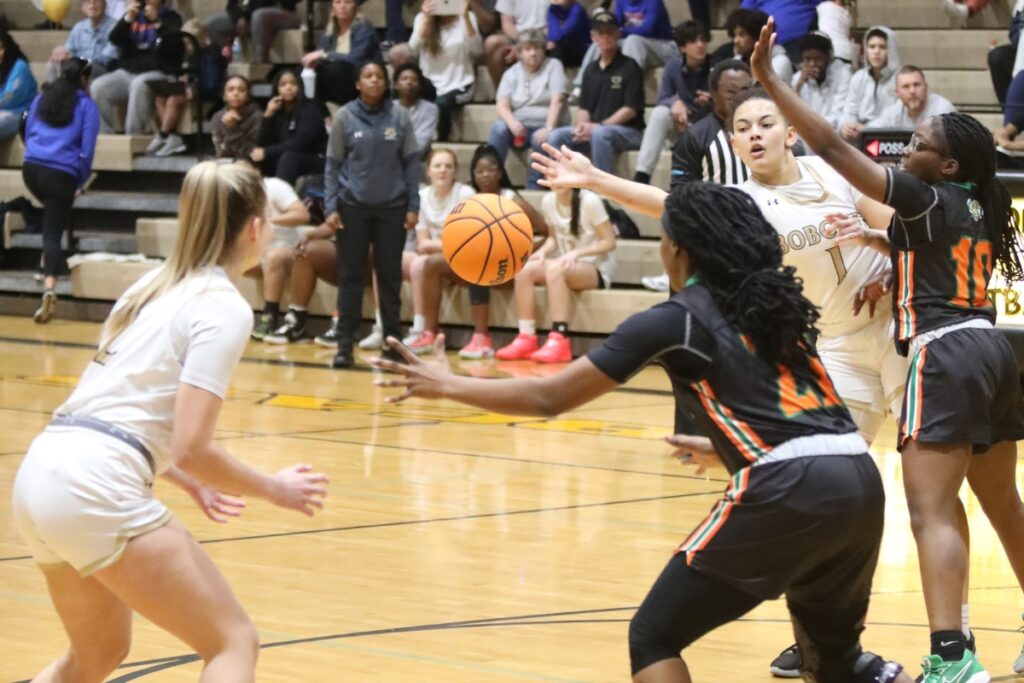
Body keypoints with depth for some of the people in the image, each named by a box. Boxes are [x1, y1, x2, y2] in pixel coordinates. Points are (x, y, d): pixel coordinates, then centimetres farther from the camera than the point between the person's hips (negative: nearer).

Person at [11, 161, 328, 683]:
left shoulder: (155, 285, 19)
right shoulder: (224, 308, -6)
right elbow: (190, 448, -13)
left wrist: (189, 483, 30)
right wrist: (274, 490, 2)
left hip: (41, 474, 9)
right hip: (96, 489, -9)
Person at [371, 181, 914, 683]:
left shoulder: (676, 320, 4)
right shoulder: (770, 302, 22)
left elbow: (549, 398, 7)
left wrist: (446, 386, 18)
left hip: (790, 490, -7)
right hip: (860, 481, 7)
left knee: (653, 638, 4)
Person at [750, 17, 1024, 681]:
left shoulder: (927, 200, -8)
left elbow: (832, 147, -13)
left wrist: (770, 79, -12)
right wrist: (886, 244, 18)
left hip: (945, 353, -9)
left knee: (931, 511, -14)